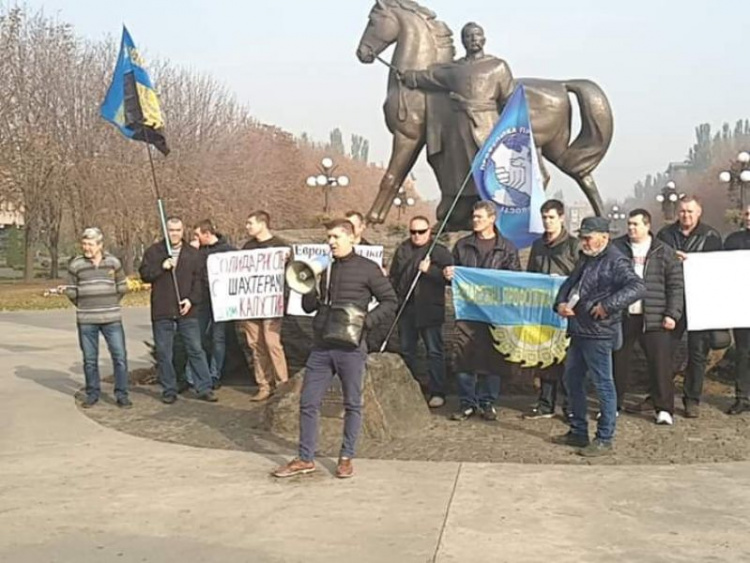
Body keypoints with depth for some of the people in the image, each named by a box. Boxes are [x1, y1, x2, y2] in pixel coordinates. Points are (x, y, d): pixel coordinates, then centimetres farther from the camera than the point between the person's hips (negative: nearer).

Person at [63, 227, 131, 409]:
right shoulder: (76, 265, 2)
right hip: (86, 319, 0)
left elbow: (122, 286, 13)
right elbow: (73, 291, 10)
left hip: (111, 318, 0)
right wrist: (65, 290, -4)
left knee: (120, 356, -2)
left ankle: (121, 394, 7)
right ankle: (92, 393, 21)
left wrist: (110, 303, 10)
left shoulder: (113, 262, 3)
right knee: (89, 359, 8)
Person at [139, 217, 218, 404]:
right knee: (164, 353, 4)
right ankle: (169, 390, 14)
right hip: (162, 312, 0)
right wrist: (161, 267, -13)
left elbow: (200, 280, 4)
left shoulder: (193, 254, 7)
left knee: (195, 350, 1)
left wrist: (192, 299, -9)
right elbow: (144, 274, 1)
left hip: (187, 311, 0)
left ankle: (204, 388, 7)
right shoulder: (153, 252, 6)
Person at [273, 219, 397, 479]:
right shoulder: (322, 268, 12)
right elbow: (307, 307, 14)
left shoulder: (367, 268, -2)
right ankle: (305, 459, 14)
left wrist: (365, 321, -14)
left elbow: (390, 302, -1)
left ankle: (346, 458, 19)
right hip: (321, 347, 4)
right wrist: (310, 290, -7)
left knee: (352, 404, 6)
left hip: (351, 348, -4)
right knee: (308, 403, 4)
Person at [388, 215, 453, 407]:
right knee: (406, 350, 12)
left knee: (434, 351, -3)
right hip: (405, 308, 5)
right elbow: (393, 276, 17)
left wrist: (430, 270, -20)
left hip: (429, 310, -5)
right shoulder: (402, 250, 12)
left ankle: (437, 393, 2)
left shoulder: (440, 251, -1)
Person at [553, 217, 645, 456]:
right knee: (572, 380, 16)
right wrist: (560, 303, 6)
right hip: (579, 330, 10)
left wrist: (607, 305, -26)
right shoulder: (586, 259, 17)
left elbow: (637, 287, -25)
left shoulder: (615, 262, -12)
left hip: (599, 333, -10)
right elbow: (569, 283, 26)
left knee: (603, 384, -3)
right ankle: (578, 432, 28)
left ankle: (604, 439, 5)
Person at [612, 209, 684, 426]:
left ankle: (664, 408, 8)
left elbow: (675, 286, 3)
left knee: (660, 362, -1)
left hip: (653, 318, -1)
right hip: (621, 316, 2)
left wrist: (672, 314, -5)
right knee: (617, 361, 8)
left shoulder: (665, 252, 4)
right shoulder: (616, 247, 6)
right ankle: (613, 405, 20)